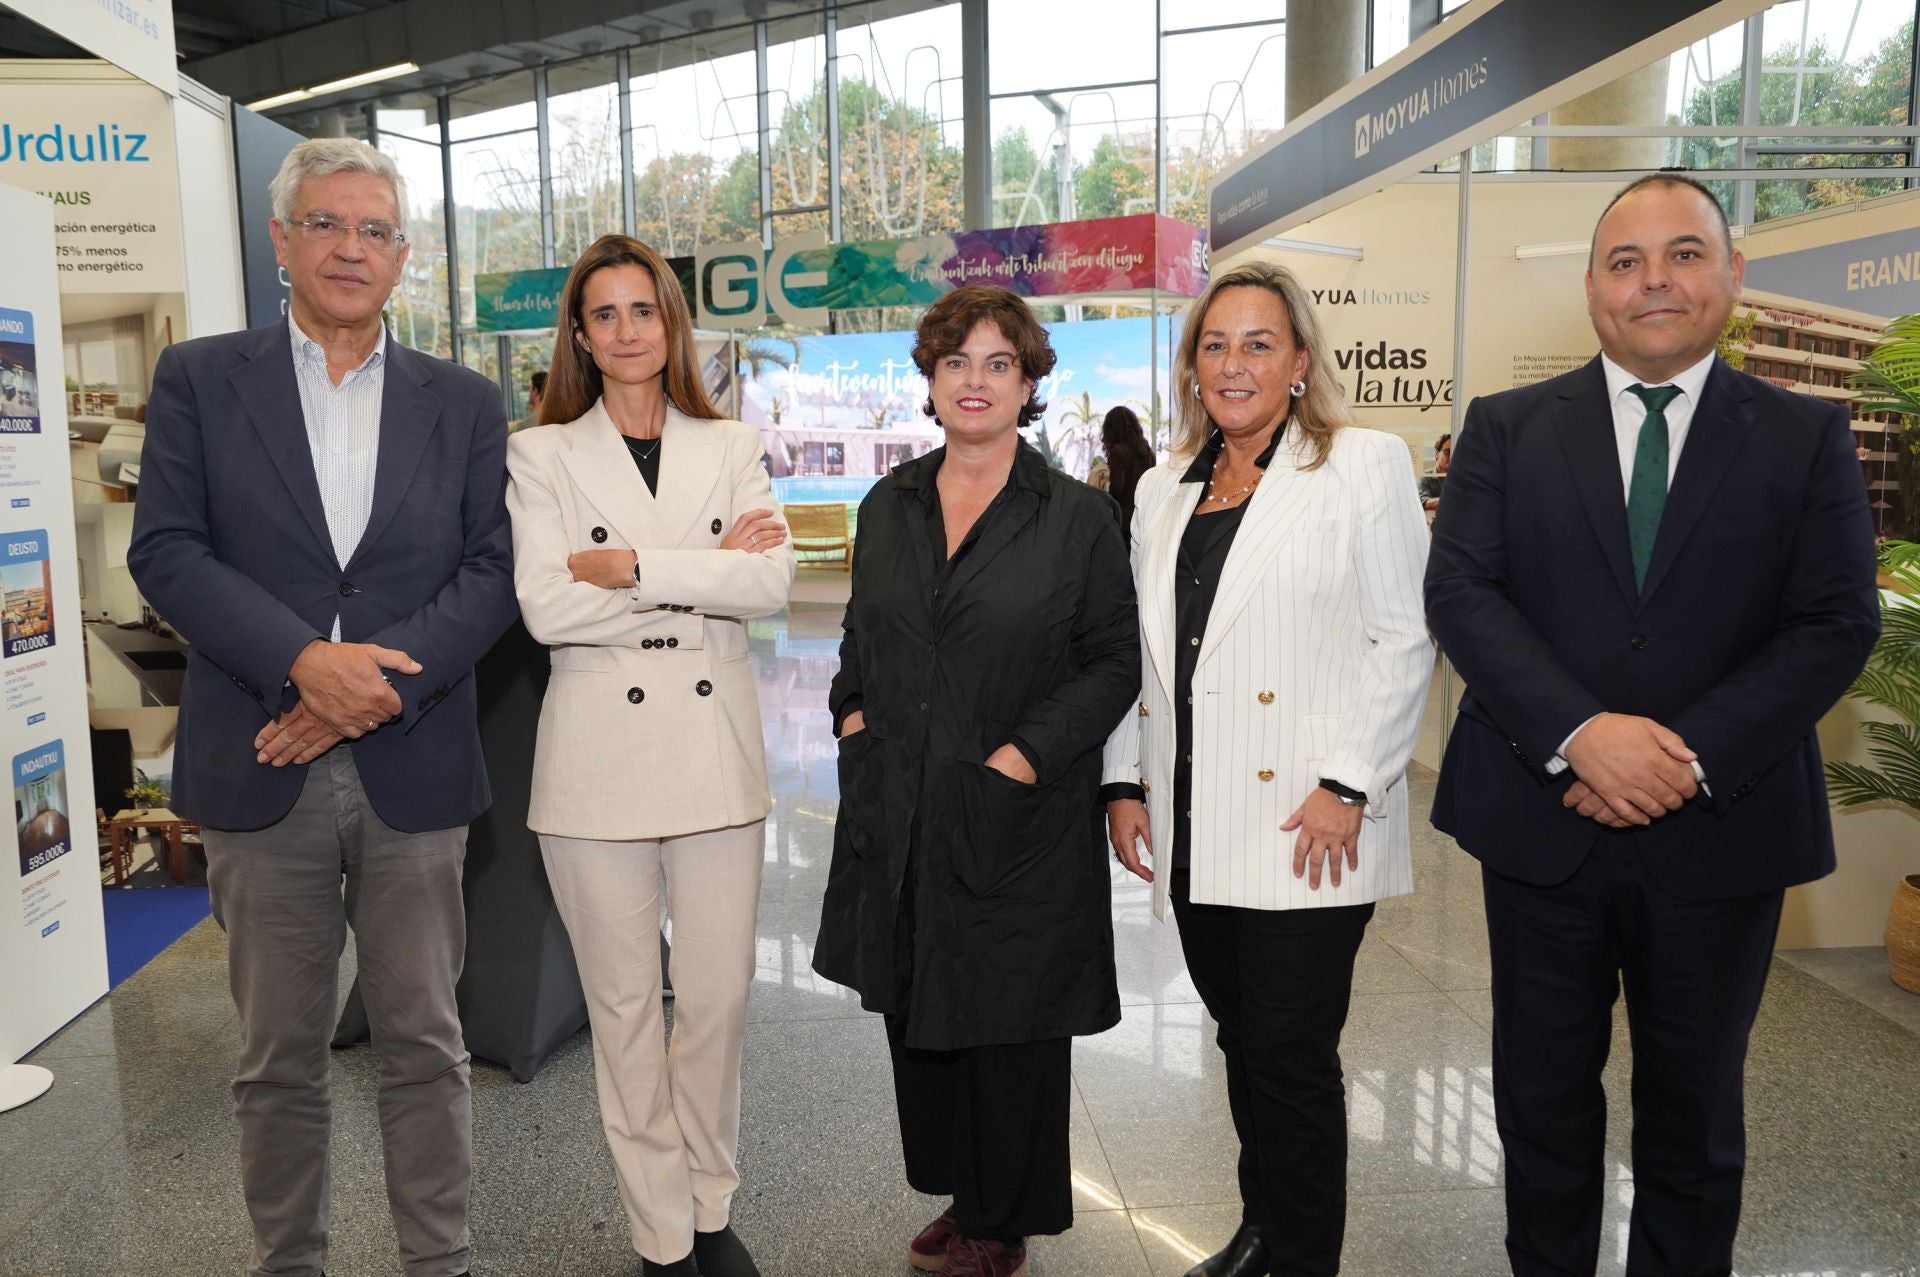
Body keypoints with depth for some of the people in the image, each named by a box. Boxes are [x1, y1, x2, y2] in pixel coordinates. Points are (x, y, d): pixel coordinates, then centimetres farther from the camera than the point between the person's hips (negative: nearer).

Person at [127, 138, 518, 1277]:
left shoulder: (464, 403, 8)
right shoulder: (199, 380, 6)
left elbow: (493, 570, -1)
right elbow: (166, 551, -3)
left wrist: (380, 681, -14)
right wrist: (306, 661, -17)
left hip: (414, 771, 1)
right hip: (262, 771, 0)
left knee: (426, 1044, 10)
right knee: (280, 1056, 12)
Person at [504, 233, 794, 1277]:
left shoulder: (731, 449, 9)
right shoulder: (543, 455, 3)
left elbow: (771, 582, -7)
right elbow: (546, 610, -11)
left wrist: (632, 566, -14)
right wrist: (704, 573, -10)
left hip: (714, 748, 2)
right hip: (598, 753, -1)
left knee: (719, 996, 7)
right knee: (624, 1005, 8)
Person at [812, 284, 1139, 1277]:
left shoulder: (1078, 516, -4)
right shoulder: (888, 506, 9)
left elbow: (1113, 662, -5)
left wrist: (1026, 754, -14)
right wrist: (852, 708, 2)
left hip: (1016, 823, -4)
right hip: (896, 814, 5)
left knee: (1009, 1021, 8)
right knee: (914, 1010, 13)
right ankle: (959, 1195, 35)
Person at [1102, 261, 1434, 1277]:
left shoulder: (1365, 466, -1)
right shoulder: (1164, 489, 15)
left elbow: (1405, 638, -6)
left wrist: (1347, 783, -13)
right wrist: (1124, 781, 10)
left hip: (1303, 826, -5)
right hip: (1193, 829, 5)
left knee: (1291, 1053, -1)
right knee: (1241, 1040, 16)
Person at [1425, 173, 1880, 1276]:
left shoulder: (1807, 438, 2)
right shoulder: (1507, 428, 2)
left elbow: (1839, 625, -5)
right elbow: (1460, 591, -8)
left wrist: (1691, 757, -18)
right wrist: (1581, 733, -21)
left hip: (1719, 833, 0)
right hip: (1542, 821, 0)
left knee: (1695, 1106, 17)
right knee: (1543, 1096, 15)